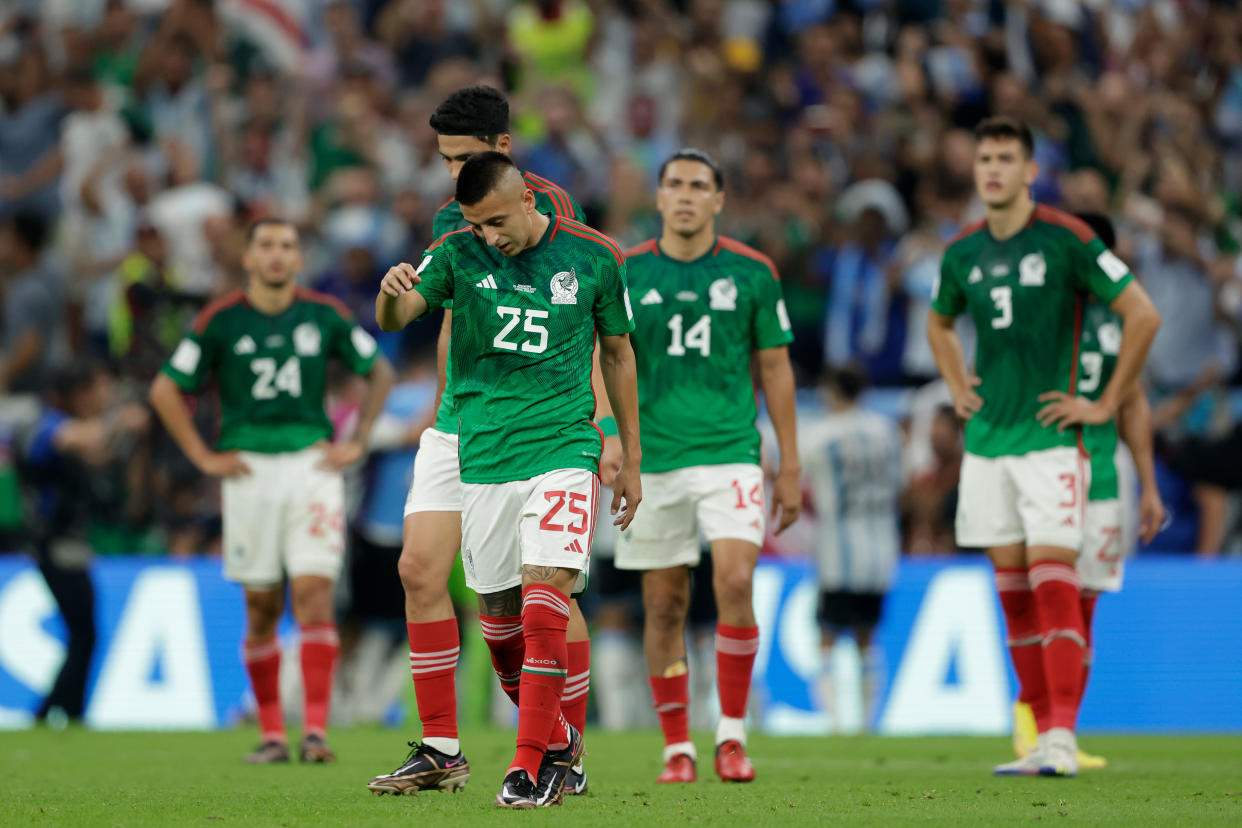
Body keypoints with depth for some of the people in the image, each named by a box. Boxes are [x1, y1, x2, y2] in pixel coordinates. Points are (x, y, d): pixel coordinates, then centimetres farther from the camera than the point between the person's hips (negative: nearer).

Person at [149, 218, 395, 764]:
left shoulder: (325, 315, 4)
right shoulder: (221, 320, 1)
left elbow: (380, 371, 17)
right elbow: (166, 390, 7)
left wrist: (357, 443, 10)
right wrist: (203, 457, 1)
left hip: (312, 463, 0)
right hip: (249, 468, 0)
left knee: (313, 592, -12)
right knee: (261, 606, 2)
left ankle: (316, 729, -16)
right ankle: (271, 734, 9)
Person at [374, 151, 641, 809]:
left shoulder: (592, 256, 1)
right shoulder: (459, 253, 0)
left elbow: (618, 354, 12)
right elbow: (394, 319, -11)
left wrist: (630, 459, 15)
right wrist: (391, 291, -36)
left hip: (564, 449, -2)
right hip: (484, 456, 2)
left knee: (545, 601, -17)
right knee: (498, 615, 7)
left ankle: (531, 765, -13)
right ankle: (557, 741, 29)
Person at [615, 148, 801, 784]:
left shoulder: (751, 272, 3)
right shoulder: (626, 274, 4)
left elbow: (775, 368, 8)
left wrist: (790, 465, 6)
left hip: (729, 452, -1)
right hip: (651, 461, 1)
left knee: (735, 579, -18)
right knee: (664, 604, 3)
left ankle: (732, 734, -8)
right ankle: (677, 746, 14)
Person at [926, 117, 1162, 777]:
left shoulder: (1066, 239, -8)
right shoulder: (963, 252, 10)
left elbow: (1142, 315, -7)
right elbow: (938, 323, 31)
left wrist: (1104, 405, -7)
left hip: (1050, 438, -6)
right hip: (986, 443, 6)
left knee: (1053, 583, -13)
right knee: (1013, 592, 6)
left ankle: (1063, 737, -15)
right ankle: (1040, 733, 12)